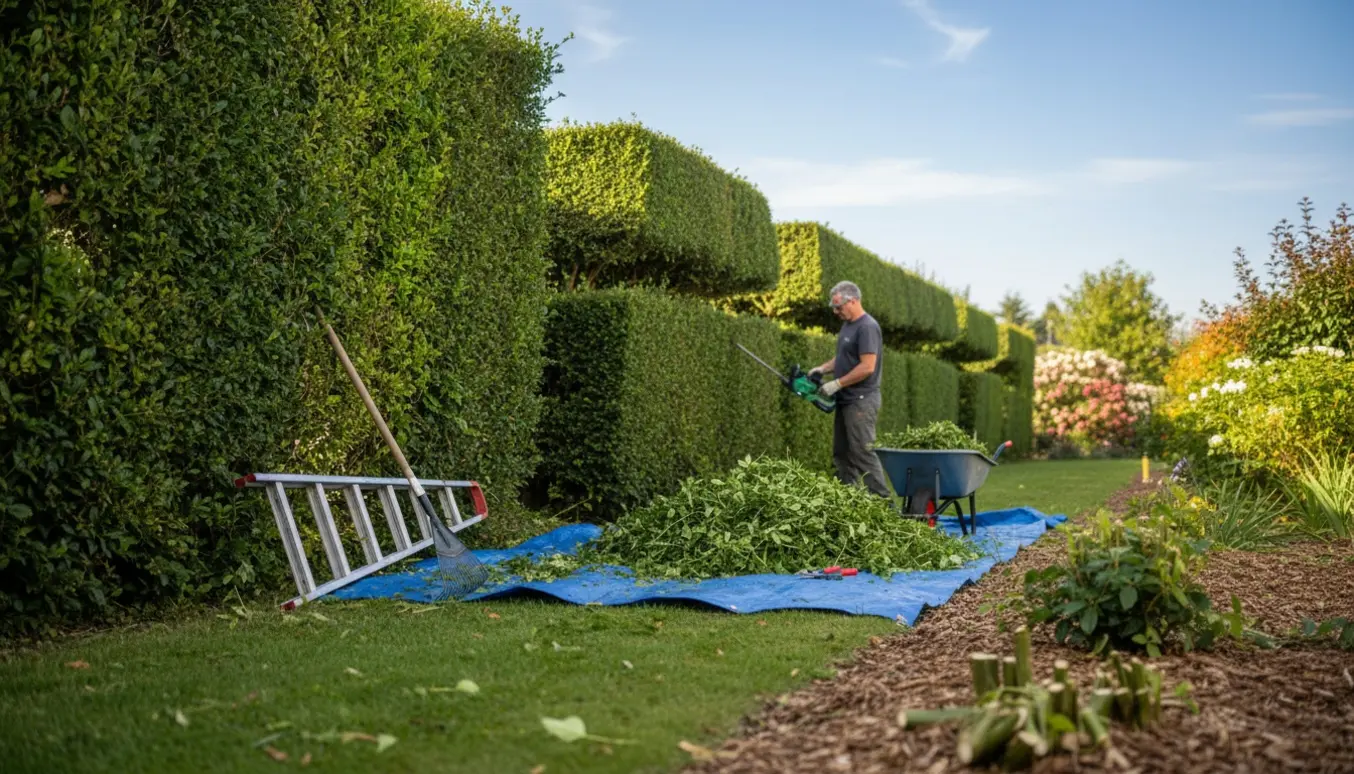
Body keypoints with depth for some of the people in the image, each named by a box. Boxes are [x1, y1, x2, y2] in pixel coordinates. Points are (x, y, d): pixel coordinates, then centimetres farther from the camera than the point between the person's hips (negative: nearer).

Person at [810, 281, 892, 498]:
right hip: (845, 400, 10)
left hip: (861, 401, -10)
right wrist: (823, 368, 9)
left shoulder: (867, 327, -15)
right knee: (842, 454, 11)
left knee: (862, 453, -11)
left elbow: (867, 367, -22)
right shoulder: (847, 325, 15)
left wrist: (837, 384, -18)